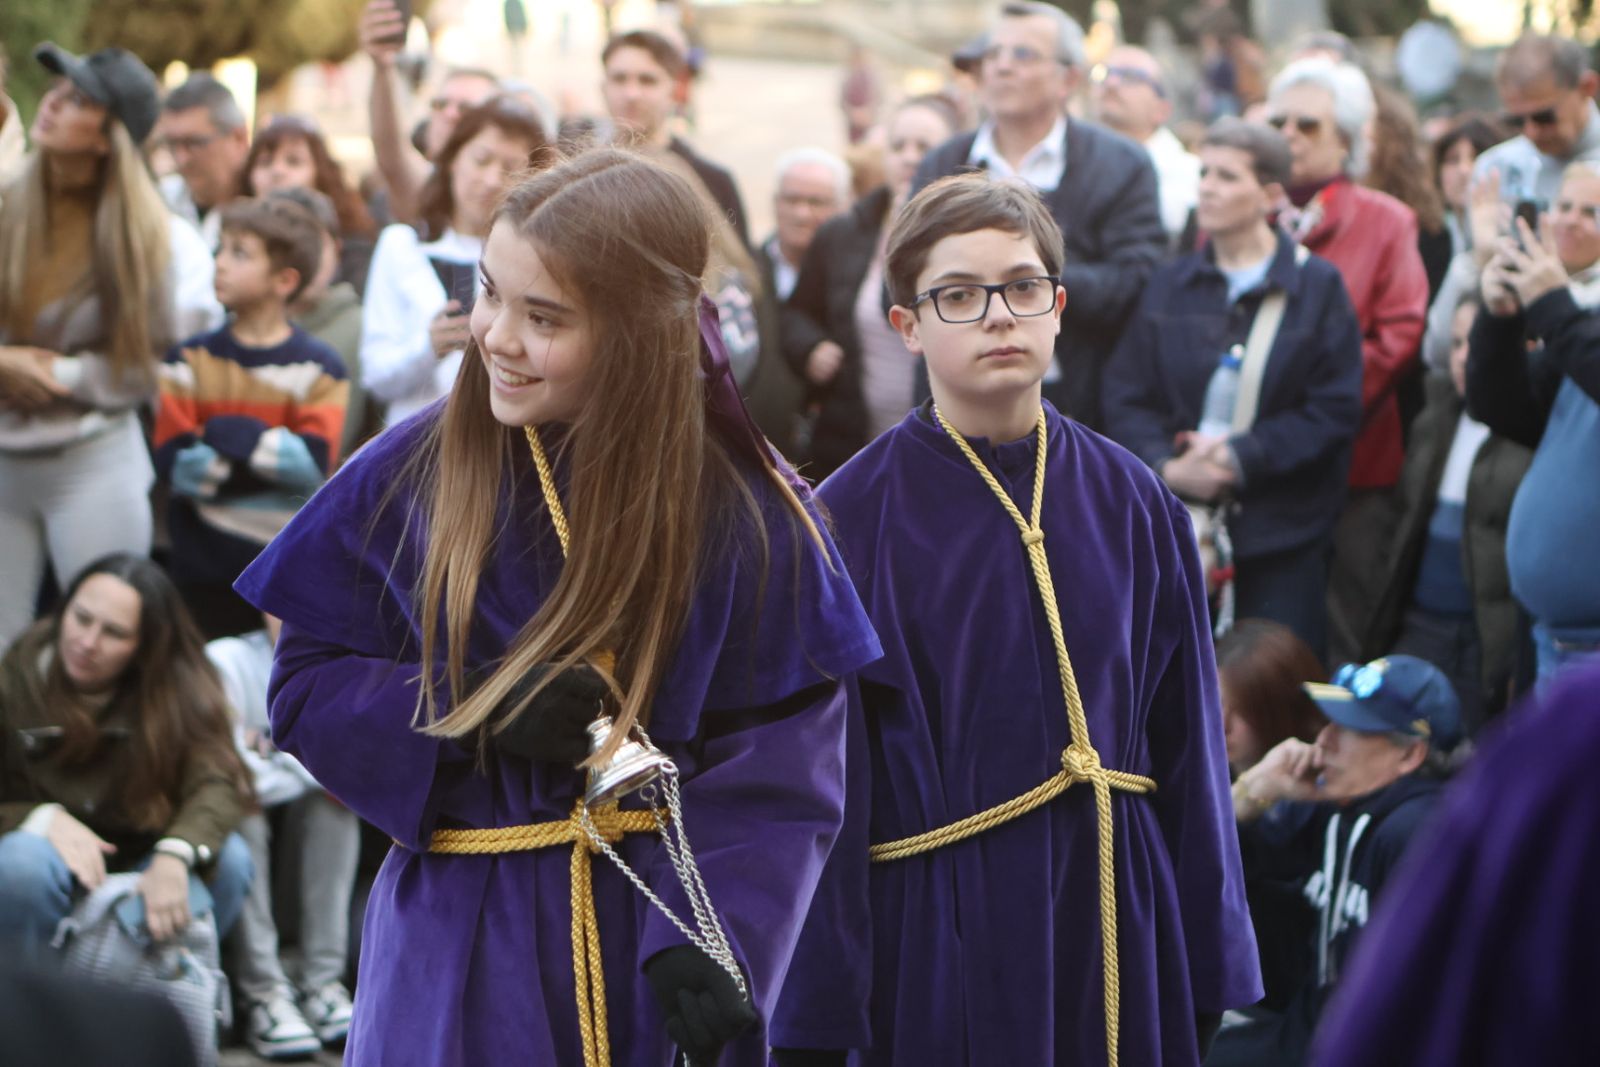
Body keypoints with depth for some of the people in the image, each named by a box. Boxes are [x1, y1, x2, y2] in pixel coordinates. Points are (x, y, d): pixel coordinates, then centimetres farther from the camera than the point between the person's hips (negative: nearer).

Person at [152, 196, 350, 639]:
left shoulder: (318, 367, -2)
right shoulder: (190, 359, 3)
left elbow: (315, 465, -14)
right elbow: (171, 462, -8)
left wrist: (235, 435, -18)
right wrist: (274, 459, -15)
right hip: (205, 564, 1)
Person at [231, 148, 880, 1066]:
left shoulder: (748, 517, -6)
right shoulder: (410, 478, -3)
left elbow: (777, 780, -8)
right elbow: (304, 688, 1)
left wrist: (708, 948, -21)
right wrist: (476, 717, -16)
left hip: (653, 943, 0)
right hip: (460, 955, 0)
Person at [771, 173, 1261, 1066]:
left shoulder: (1130, 502, 3)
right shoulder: (852, 520, -7)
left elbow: (1185, 741, 7)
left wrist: (1209, 959, 5)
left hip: (1113, 921, 3)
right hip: (936, 932, -3)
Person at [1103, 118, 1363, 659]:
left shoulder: (1317, 287, 2)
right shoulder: (1170, 286, 12)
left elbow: (1335, 411, -5)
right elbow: (1126, 397, 7)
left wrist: (1241, 457, -14)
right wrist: (1166, 467, -12)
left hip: (1281, 536, -2)